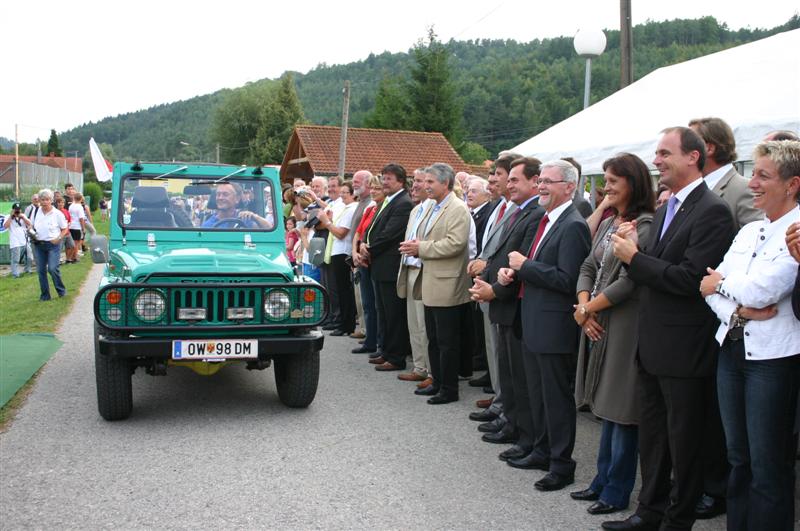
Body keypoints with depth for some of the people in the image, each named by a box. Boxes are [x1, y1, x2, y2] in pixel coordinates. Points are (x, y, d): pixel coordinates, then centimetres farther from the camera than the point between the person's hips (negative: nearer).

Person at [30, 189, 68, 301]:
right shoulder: (36, 212, 5)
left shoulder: (57, 213, -5)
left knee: (52, 268, -13)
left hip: (53, 245, -4)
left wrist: (58, 238, -13)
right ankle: (45, 295, 16)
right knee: (41, 270, 5)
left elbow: (65, 229, 2)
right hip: (38, 244, 4)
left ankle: (61, 290, 9)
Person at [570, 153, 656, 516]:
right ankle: (603, 480, 28)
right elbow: (588, 268, 12)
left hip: (625, 325, -8)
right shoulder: (607, 224, 13)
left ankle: (617, 492, 13)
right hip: (598, 323, 8)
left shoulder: (644, 225, -14)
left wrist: (587, 308, -11)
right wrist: (584, 307, -4)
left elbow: (628, 281, -19)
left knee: (621, 409, 2)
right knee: (607, 405, 16)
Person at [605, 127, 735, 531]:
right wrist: (633, 249, -8)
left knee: (683, 441, 6)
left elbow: (689, 278, -23)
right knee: (652, 434, 18)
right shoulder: (665, 209, 13)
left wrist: (634, 257, -16)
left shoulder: (712, 211, -15)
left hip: (684, 348, -9)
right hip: (652, 344, 9)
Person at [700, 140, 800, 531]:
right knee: (738, 458, 16)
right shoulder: (749, 231, 11)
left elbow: (762, 290, -22)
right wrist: (738, 309, -13)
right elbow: (709, 286, 6)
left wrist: (720, 284, -4)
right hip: (732, 349, 7)